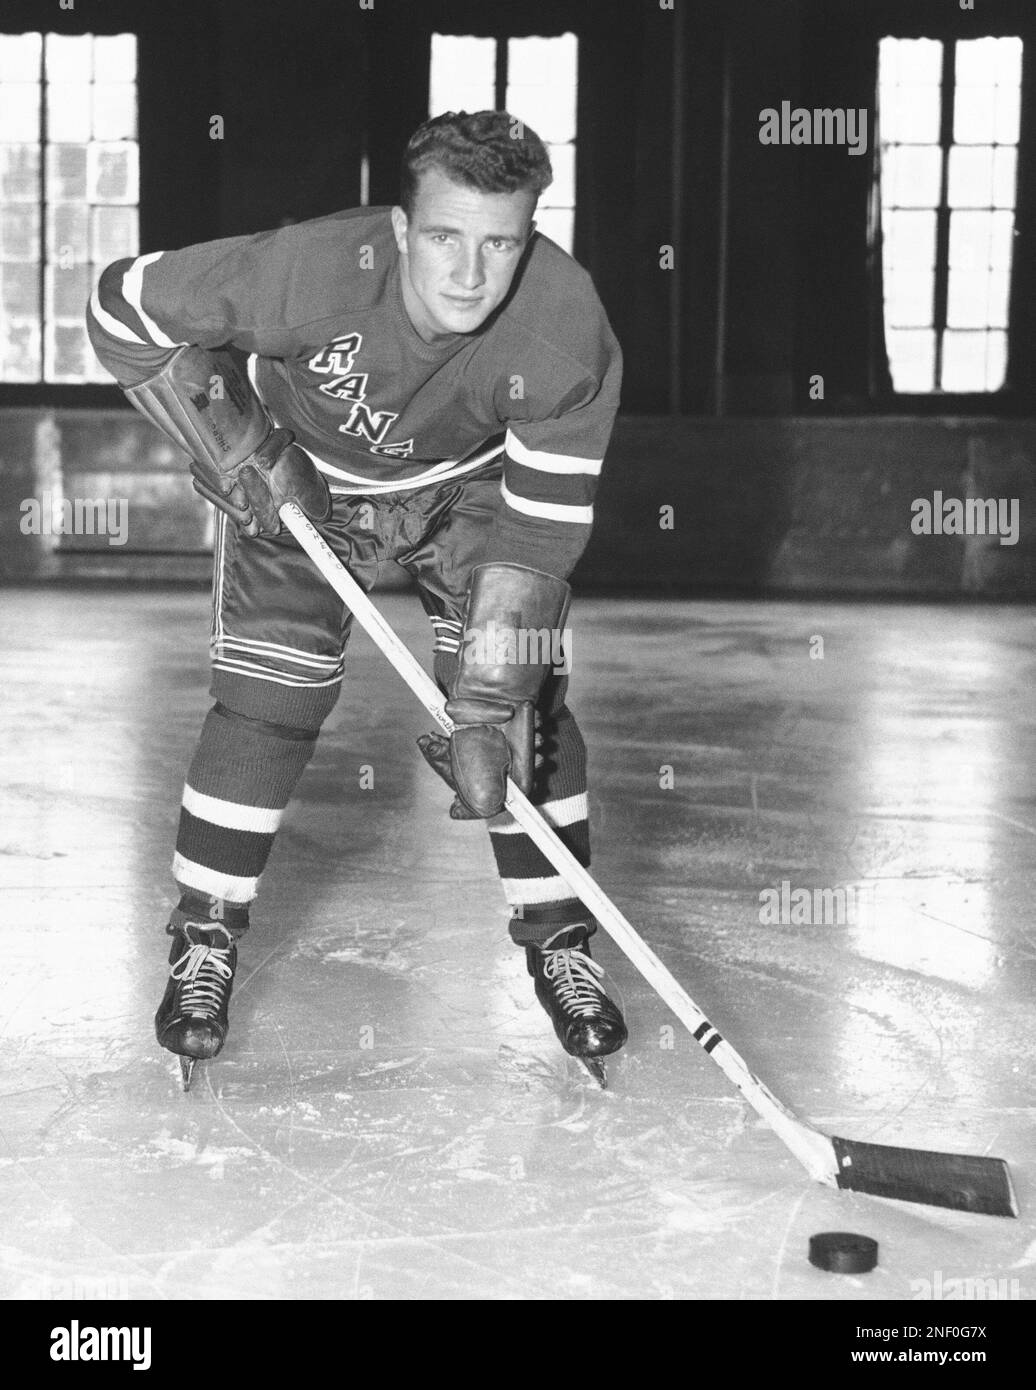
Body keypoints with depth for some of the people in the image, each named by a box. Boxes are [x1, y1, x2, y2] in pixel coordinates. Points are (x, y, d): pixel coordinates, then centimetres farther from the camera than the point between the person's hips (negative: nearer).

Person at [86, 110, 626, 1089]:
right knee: (264, 699, -8)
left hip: (472, 484, 1)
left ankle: (559, 944, 8)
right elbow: (123, 307, -22)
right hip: (298, 475, -1)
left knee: (527, 705, -9)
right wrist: (228, 438, -26)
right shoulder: (313, 271, -37)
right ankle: (203, 944, 10)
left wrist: (487, 707, -32)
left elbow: (540, 528, -29)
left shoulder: (566, 329, -33)